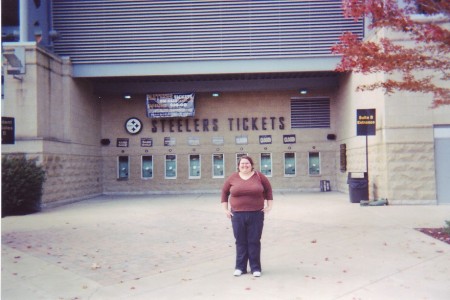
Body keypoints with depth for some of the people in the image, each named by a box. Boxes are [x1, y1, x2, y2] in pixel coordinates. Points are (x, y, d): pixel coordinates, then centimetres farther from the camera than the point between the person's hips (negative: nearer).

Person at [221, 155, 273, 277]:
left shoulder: (259, 176, 1)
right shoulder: (233, 178, 3)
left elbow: (268, 189, 11)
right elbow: (224, 192, 12)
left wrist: (269, 206, 6)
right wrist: (225, 209, 8)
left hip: (256, 214, -1)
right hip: (237, 215, 1)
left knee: (254, 242, 4)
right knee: (240, 242, 7)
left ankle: (255, 268, 14)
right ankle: (240, 267, 18)